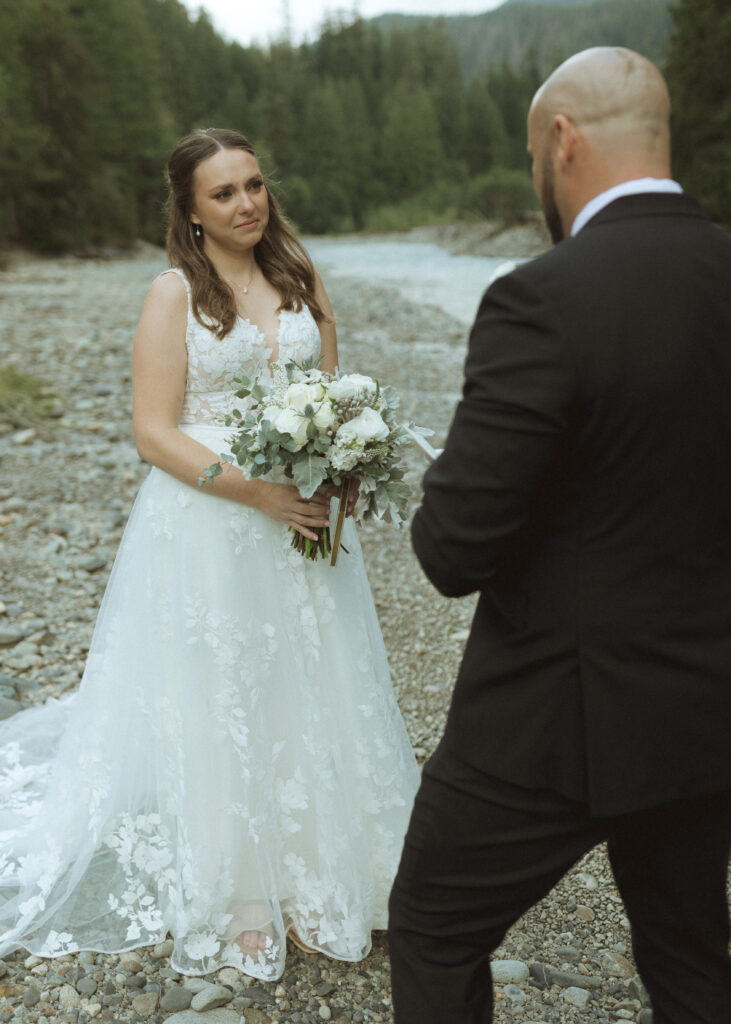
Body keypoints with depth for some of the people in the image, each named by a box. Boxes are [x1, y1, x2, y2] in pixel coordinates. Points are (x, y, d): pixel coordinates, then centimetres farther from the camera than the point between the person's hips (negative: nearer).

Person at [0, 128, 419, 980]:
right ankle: (234, 902, 24)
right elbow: (155, 432, -11)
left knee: (308, 697, 11)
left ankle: (310, 881, 29)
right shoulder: (174, 295, -6)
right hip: (207, 531, -4)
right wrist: (258, 492, -22)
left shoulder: (300, 281, 9)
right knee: (218, 708, 6)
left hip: (302, 520, 5)